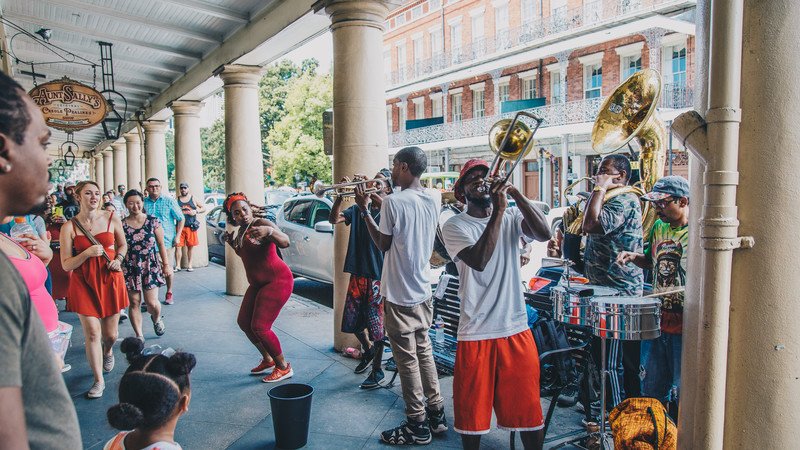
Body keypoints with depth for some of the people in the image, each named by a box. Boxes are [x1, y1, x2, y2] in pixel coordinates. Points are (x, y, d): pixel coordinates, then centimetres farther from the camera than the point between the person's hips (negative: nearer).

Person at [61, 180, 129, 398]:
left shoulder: (111, 218, 1)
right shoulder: (69, 227, -4)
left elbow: (123, 244, 17)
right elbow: (66, 264, -4)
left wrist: (118, 259, -3)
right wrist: (87, 253, -20)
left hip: (110, 278, 2)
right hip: (83, 282, -1)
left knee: (110, 334, 8)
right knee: (92, 331, -5)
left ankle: (108, 350, 46)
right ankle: (98, 380, 11)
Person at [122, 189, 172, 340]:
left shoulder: (152, 222, -1)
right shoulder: (121, 225, -2)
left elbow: (161, 244, 6)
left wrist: (166, 264, 8)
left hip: (150, 267, 0)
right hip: (130, 268, 0)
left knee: (152, 302, -3)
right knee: (134, 303, 3)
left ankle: (157, 319, 32)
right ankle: (139, 335, 17)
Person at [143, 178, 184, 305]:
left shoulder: (169, 202, 2)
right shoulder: (143, 202, 7)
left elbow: (181, 219, 6)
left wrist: (177, 236, -3)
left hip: (167, 241, -1)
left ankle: (169, 293, 20)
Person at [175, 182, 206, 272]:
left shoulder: (193, 199, 10)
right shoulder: (177, 199, 10)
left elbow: (204, 208, 12)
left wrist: (196, 211, -5)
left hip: (191, 227, 0)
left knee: (190, 247, 4)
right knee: (177, 246, -4)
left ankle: (189, 265, 15)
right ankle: (177, 265, 5)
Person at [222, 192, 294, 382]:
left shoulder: (262, 223, -16)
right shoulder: (241, 231, 10)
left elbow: (285, 243, -34)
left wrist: (269, 231, -52)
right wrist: (231, 242, 14)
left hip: (277, 281, -10)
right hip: (258, 284, 10)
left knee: (260, 327, -11)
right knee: (244, 321, 13)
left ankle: (284, 367, 5)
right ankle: (268, 360, 30)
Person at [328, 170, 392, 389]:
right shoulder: (359, 209, 12)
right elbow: (334, 219, 0)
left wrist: (379, 200, -34)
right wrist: (341, 194, -14)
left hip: (378, 274, -5)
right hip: (358, 272, 5)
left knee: (376, 324, -1)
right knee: (353, 321, 14)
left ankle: (377, 370, 15)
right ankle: (368, 350, 42)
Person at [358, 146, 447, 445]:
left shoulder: (393, 202, -18)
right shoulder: (434, 198, 4)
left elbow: (383, 244, -7)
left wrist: (364, 209, 0)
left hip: (400, 295, -7)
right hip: (424, 290, 7)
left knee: (407, 359, 3)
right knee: (424, 351, 18)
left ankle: (417, 426, 15)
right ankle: (437, 415, 29)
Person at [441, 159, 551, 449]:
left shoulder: (511, 217, 6)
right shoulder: (455, 226, -3)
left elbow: (544, 233, -13)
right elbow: (479, 260, -21)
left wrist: (514, 192, -16)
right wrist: (498, 211, -20)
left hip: (517, 329, 2)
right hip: (475, 333, -2)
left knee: (528, 409, 10)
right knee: (472, 411, 11)